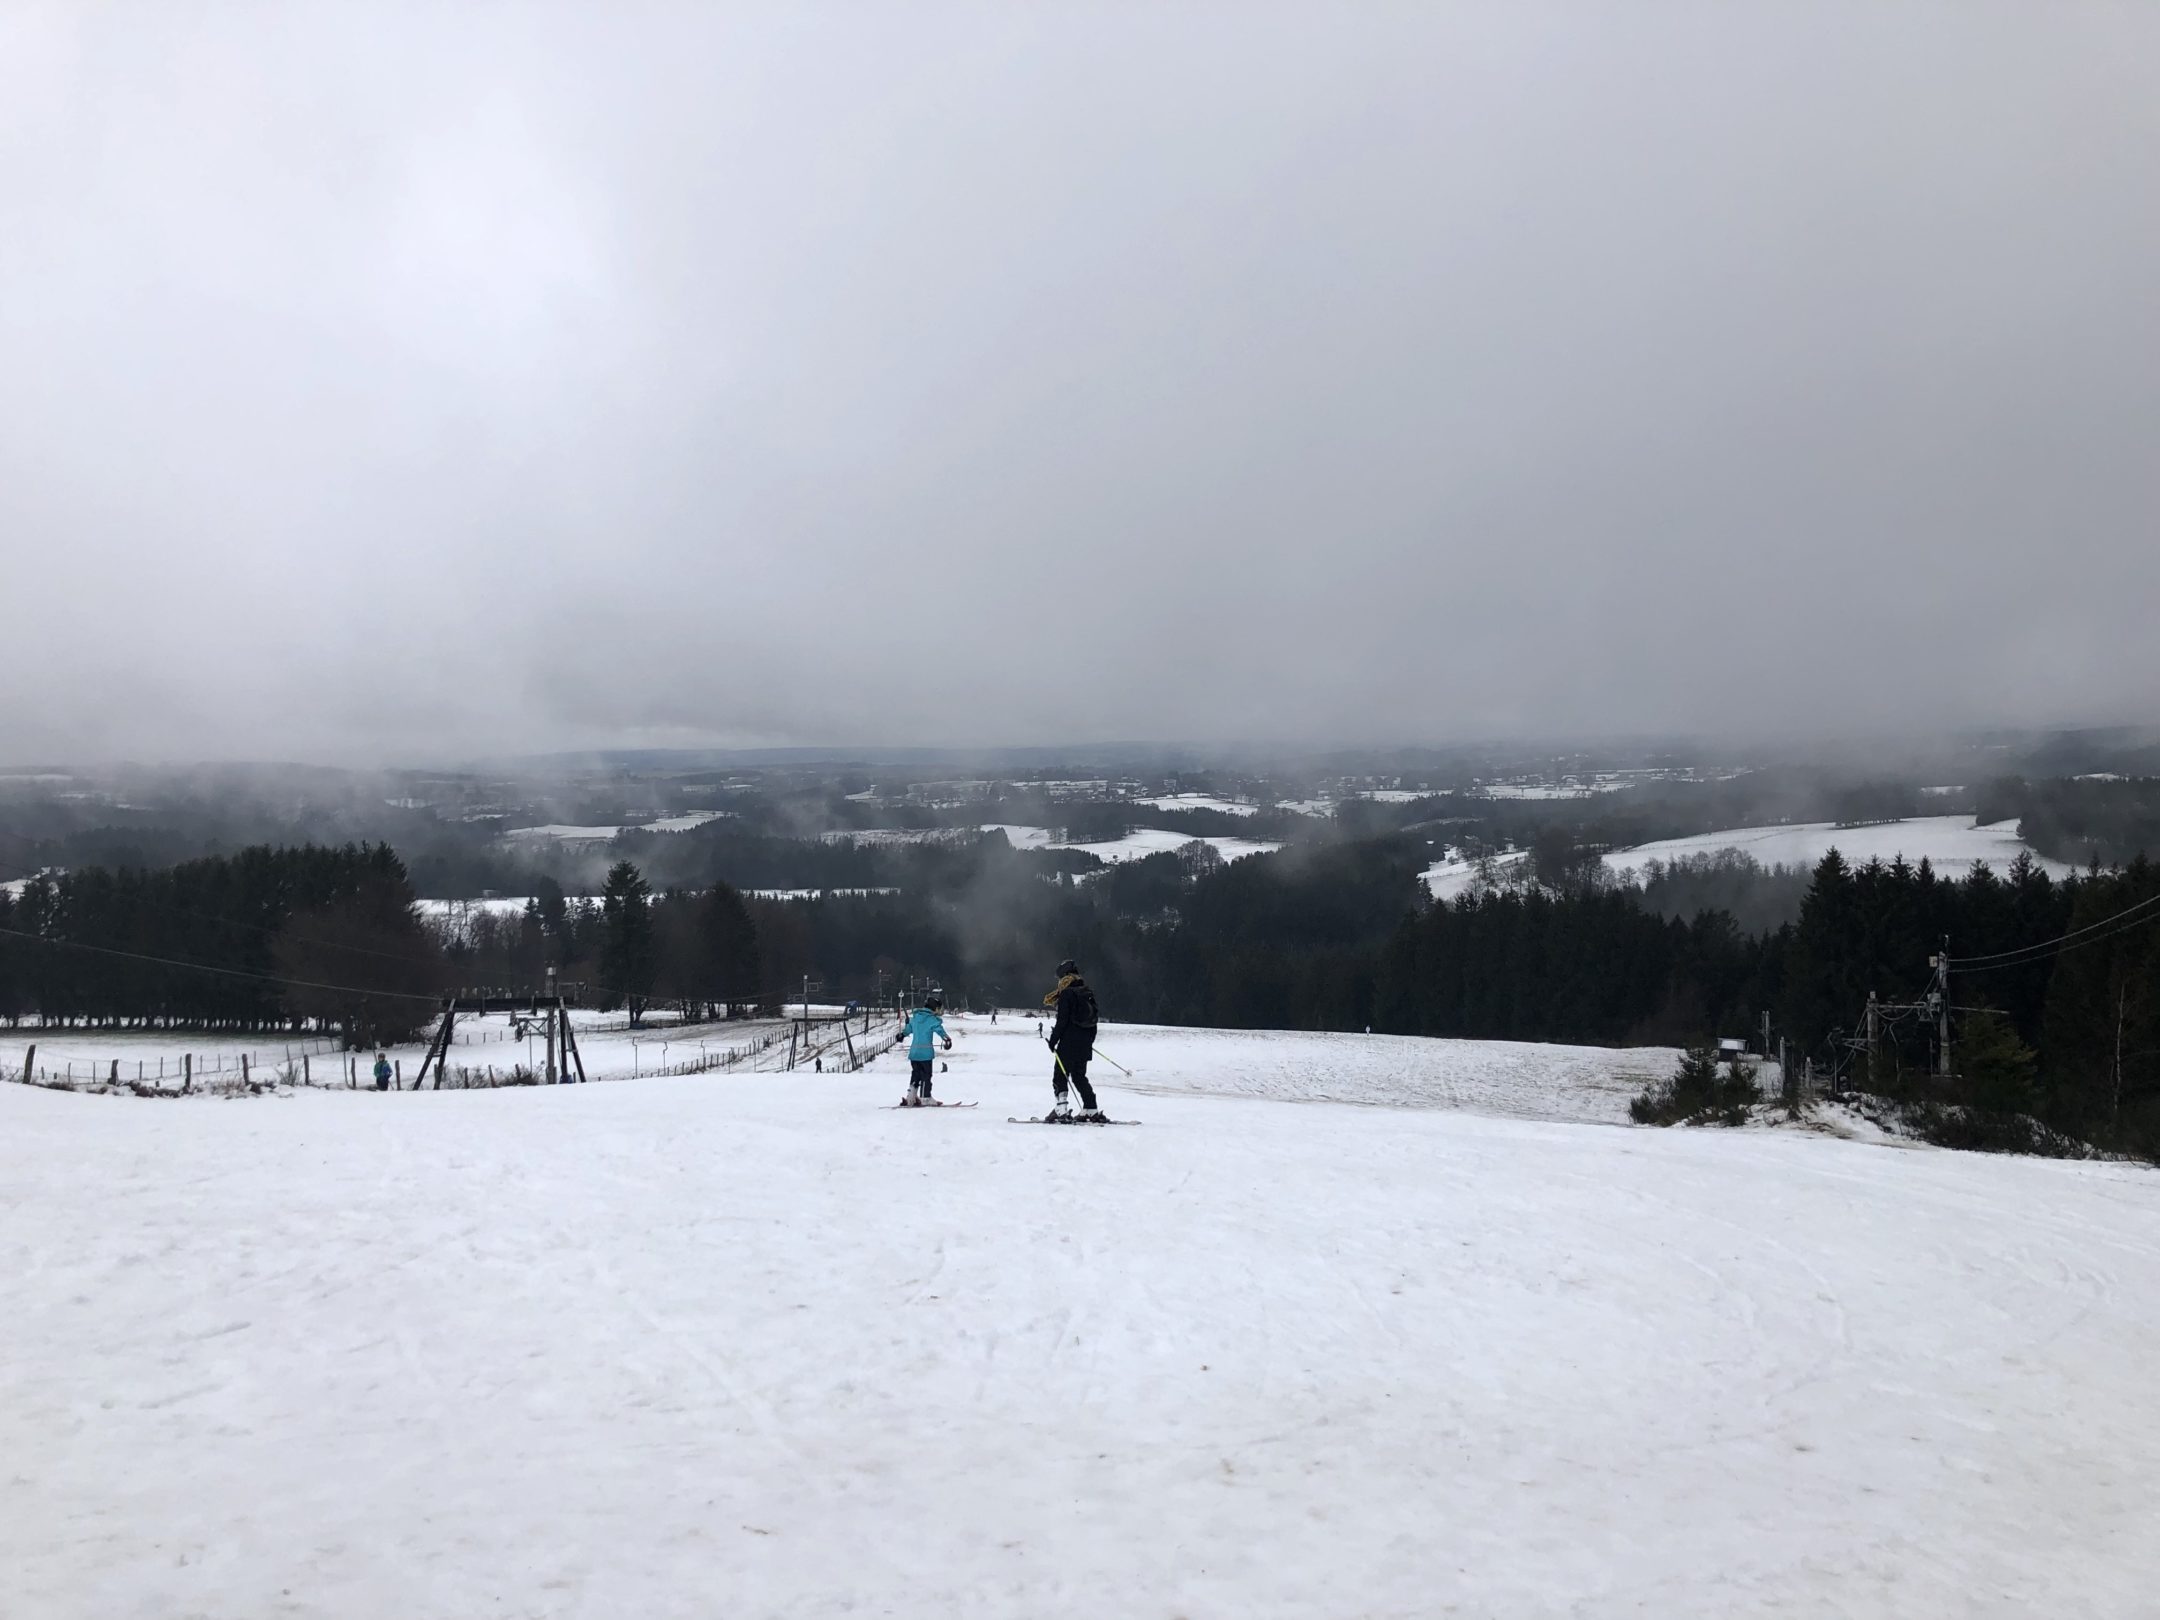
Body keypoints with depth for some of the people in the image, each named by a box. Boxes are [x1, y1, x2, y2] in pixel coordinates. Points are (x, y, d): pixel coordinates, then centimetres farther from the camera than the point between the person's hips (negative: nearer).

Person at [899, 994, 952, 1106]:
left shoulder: (915, 1017, 11)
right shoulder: (932, 1019, -9)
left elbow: (908, 1029, 25)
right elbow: (939, 1030, -26)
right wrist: (947, 1039, -39)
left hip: (913, 1051, 7)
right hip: (925, 1052, -6)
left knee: (916, 1074, 15)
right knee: (926, 1075, 2)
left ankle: (911, 1097, 13)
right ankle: (925, 1099, 4)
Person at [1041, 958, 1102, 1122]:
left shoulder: (1066, 994, -11)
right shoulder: (1088, 994, 12)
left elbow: (1062, 1021, -15)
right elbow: (1094, 1020, 16)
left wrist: (1053, 1039, -8)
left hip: (1068, 1044, -7)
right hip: (1085, 1045, 7)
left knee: (1060, 1075, -2)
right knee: (1079, 1076, 15)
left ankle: (1061, 1109, -13)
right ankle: (1091, 1110, 12)